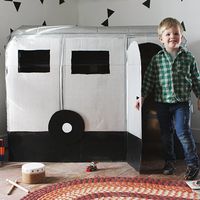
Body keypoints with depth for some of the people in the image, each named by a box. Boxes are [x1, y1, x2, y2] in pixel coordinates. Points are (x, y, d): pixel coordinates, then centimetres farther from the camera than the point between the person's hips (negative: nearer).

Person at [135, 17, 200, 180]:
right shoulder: (156, 59, 0)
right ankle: (170, 162, 29)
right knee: (166, 134, 12)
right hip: (162, 102, 2)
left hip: (182, 101, -2)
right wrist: (142, 96, -1)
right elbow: (149, 79, 3)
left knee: (182, 132, -10)